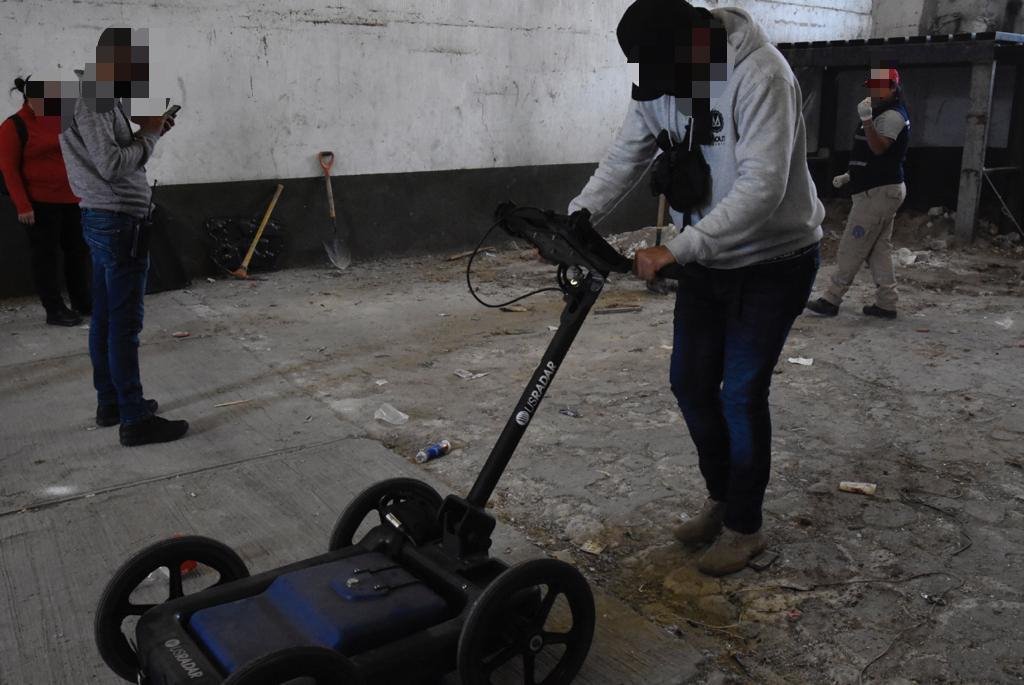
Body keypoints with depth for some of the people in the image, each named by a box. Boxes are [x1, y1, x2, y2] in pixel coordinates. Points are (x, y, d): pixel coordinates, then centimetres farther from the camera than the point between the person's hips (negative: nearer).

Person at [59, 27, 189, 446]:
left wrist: (147, 132, 7)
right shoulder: (94, 100, -16)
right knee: (125, 323, -7)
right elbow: (111, 164, -22)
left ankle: (110, 403, 24)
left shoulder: (99, 97, 14)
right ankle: (135, 420, -1)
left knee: (106, 318, 14)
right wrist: (149, 135, -11)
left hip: (104, 219, 10)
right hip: (119, 222, -10)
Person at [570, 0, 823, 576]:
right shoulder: (660, 84, -4)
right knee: (691, 383, 9)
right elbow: (624, 160, 1)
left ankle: (744, 526, 17)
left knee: (741, 393, -4)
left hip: (775, 261, -7)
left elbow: (762, 188, -33)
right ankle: (722, 499, 30)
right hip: (707, 259, 7)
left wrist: (676, 250, -37)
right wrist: (577, 217, -14)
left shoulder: (759, 75, -26)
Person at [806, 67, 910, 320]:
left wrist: (866, 120, -37)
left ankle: (831, 300, -3)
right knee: (880, 248, 10)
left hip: (878, 192, -11)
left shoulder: (893, 115, -13)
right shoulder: (884, 115, 21)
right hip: (883, 189, 11)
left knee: (851, 248, -7)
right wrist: (849, 176, 22)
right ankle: (886, 303, 12)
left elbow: (879, 148, -28)